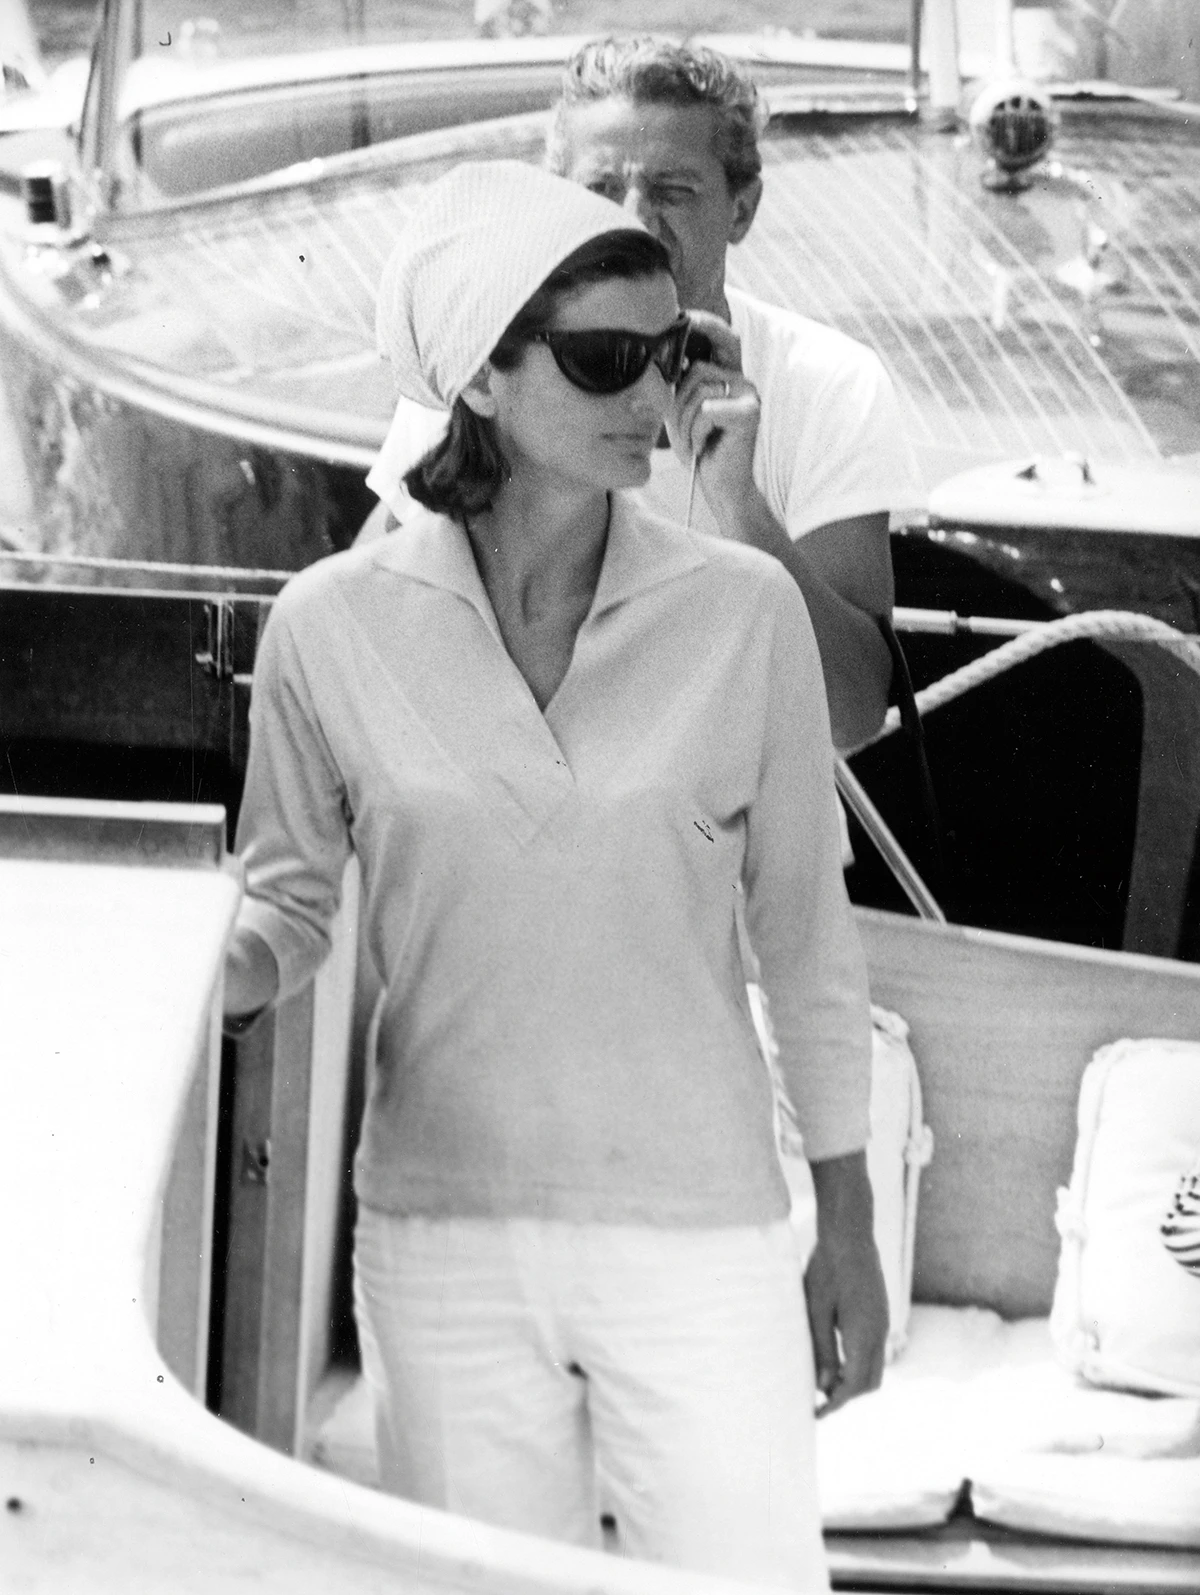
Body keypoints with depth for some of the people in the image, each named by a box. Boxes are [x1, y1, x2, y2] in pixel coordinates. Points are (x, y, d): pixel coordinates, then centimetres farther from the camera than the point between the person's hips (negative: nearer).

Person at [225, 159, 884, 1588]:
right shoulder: (332, 628, -5)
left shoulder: (742, 612, -5)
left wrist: (848, 1220, 9)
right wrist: (225, 966, -15)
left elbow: (801, 930, 4)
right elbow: (287, 895, 8)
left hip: (699, 1225, 0)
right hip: (445, 1241, 1)